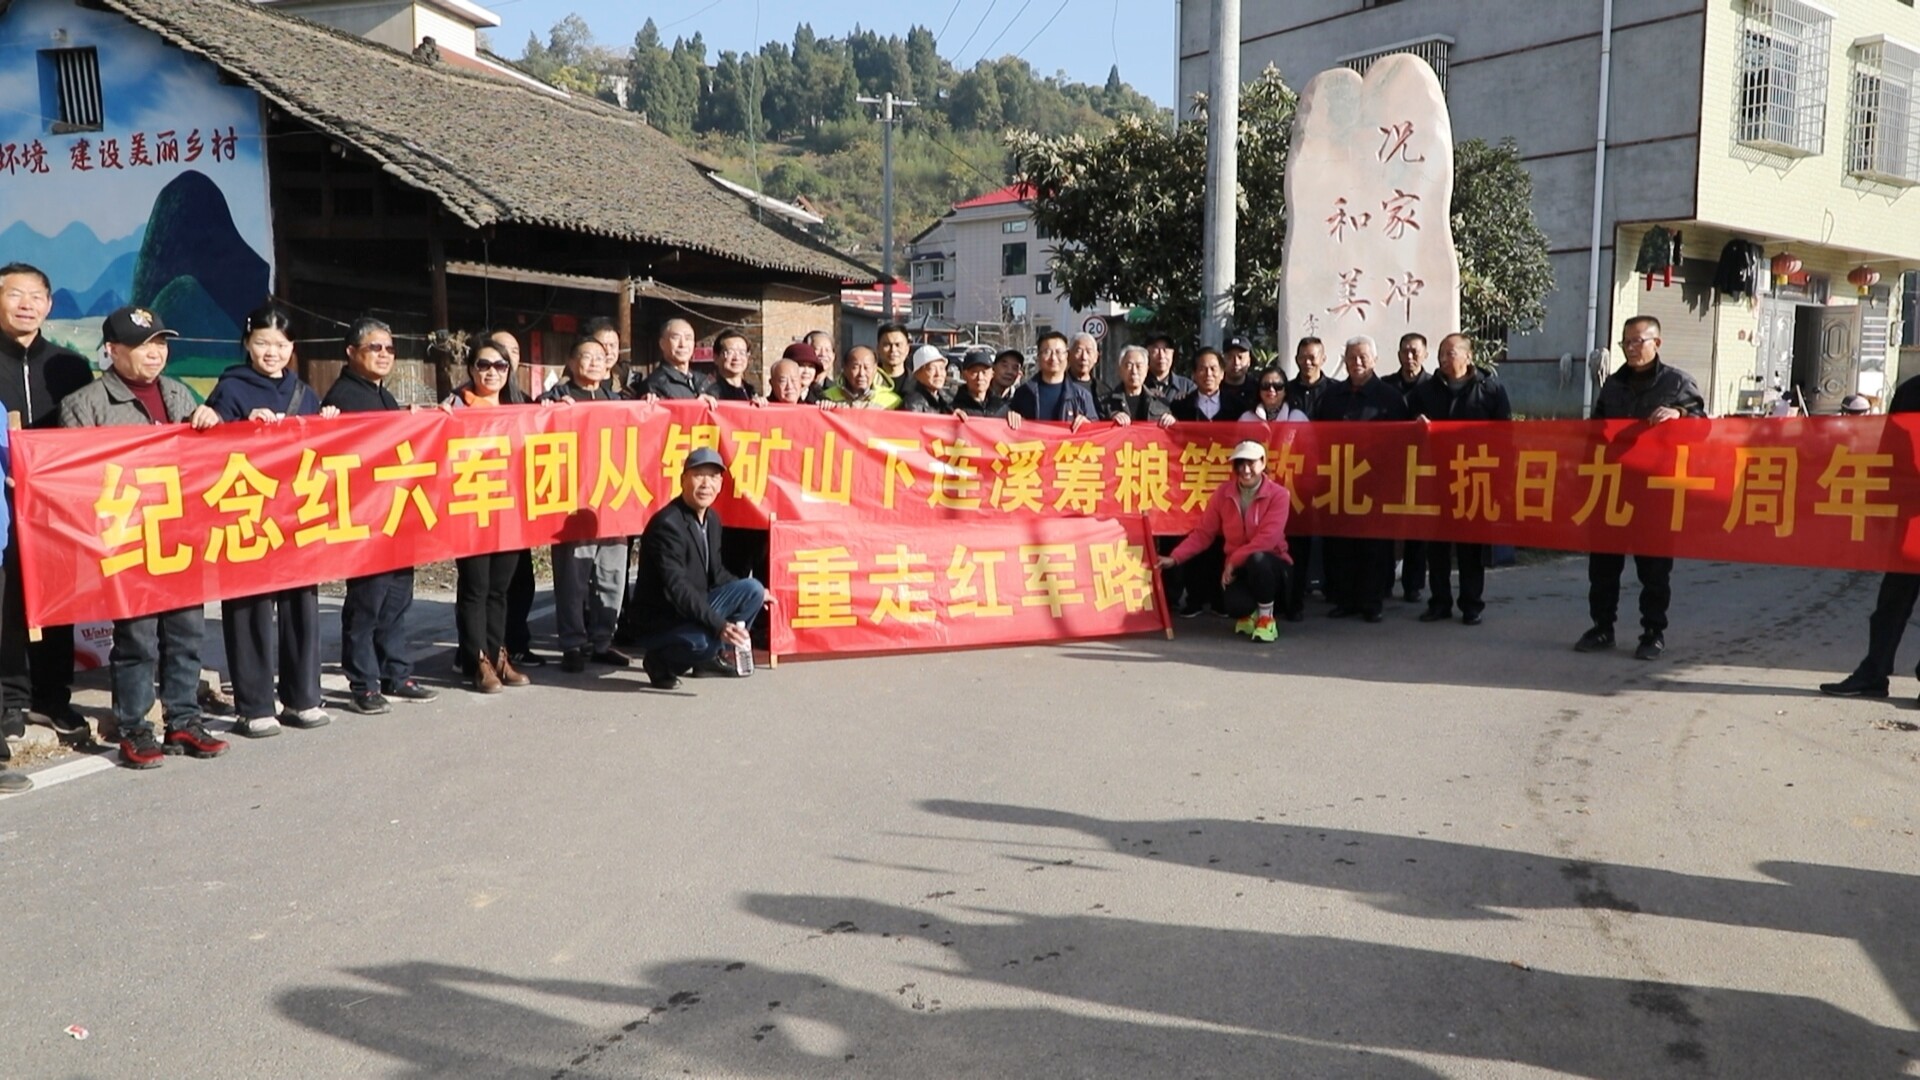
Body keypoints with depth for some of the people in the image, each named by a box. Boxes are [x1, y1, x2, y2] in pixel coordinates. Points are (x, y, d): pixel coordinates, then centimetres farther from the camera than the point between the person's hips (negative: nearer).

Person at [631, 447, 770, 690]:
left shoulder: (712, 518, 6)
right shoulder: (667, 524, -22)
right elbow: (677, 588, -30)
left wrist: (751, 593, 9)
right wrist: (719, 625, -38)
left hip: (697, 609, 9)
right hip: (663, 621, -9)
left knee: (753, 589, -3)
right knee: (705, 640, -36)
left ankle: (707, 657, 7)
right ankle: (661, 660, -3)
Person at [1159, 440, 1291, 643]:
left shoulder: (1277, 494, -12)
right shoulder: (1223, 493, -1)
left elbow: (1267, 538, -22)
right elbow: (1203, 533, -1)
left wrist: (1233, 560, -24)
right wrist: (1174, 558, -12)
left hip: (1272, 565, -2)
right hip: (1238, 568, 2)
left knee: (1257, 559, -40)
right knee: (1236, 606, -32)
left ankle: (1266, 618, -13)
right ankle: (1248, 614, 12)